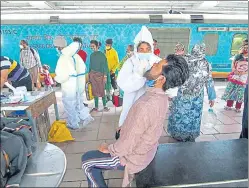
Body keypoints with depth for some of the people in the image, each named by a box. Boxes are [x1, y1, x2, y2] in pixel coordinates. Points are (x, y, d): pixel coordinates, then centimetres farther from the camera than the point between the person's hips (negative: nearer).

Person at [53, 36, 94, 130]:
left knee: (70, 106, 10)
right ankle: (86, 117, 22)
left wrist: (56, 78, -6)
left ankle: (73, 124, 24)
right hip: (79, 84, 7)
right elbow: (83, 68, 8)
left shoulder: (63, 58, -21)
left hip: (70, 87, -7)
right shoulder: (75, 55, 1)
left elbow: (63, 76, -25)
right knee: (78, 103, 24)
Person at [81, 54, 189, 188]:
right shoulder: (160, 97, -7)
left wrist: (109, 149, -11)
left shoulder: (146, 106, -37)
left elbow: (128, 144, -28)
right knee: (93, 158, 22)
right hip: (142, 150, 8)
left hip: (132, 157, -8)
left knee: (86, 160, 8)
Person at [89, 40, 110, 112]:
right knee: (95, 91, 7)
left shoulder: (101, 55, -5)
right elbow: (90, 65, 16)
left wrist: (105, 76, -12)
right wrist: (89, 75, 14)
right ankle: (96, 107, 15)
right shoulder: (91, 55, 10)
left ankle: (105, 106, 11)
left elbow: (105, 66, -6)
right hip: (92, 75, 5)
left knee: (102, 91, -3)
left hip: (100, 75, -5)